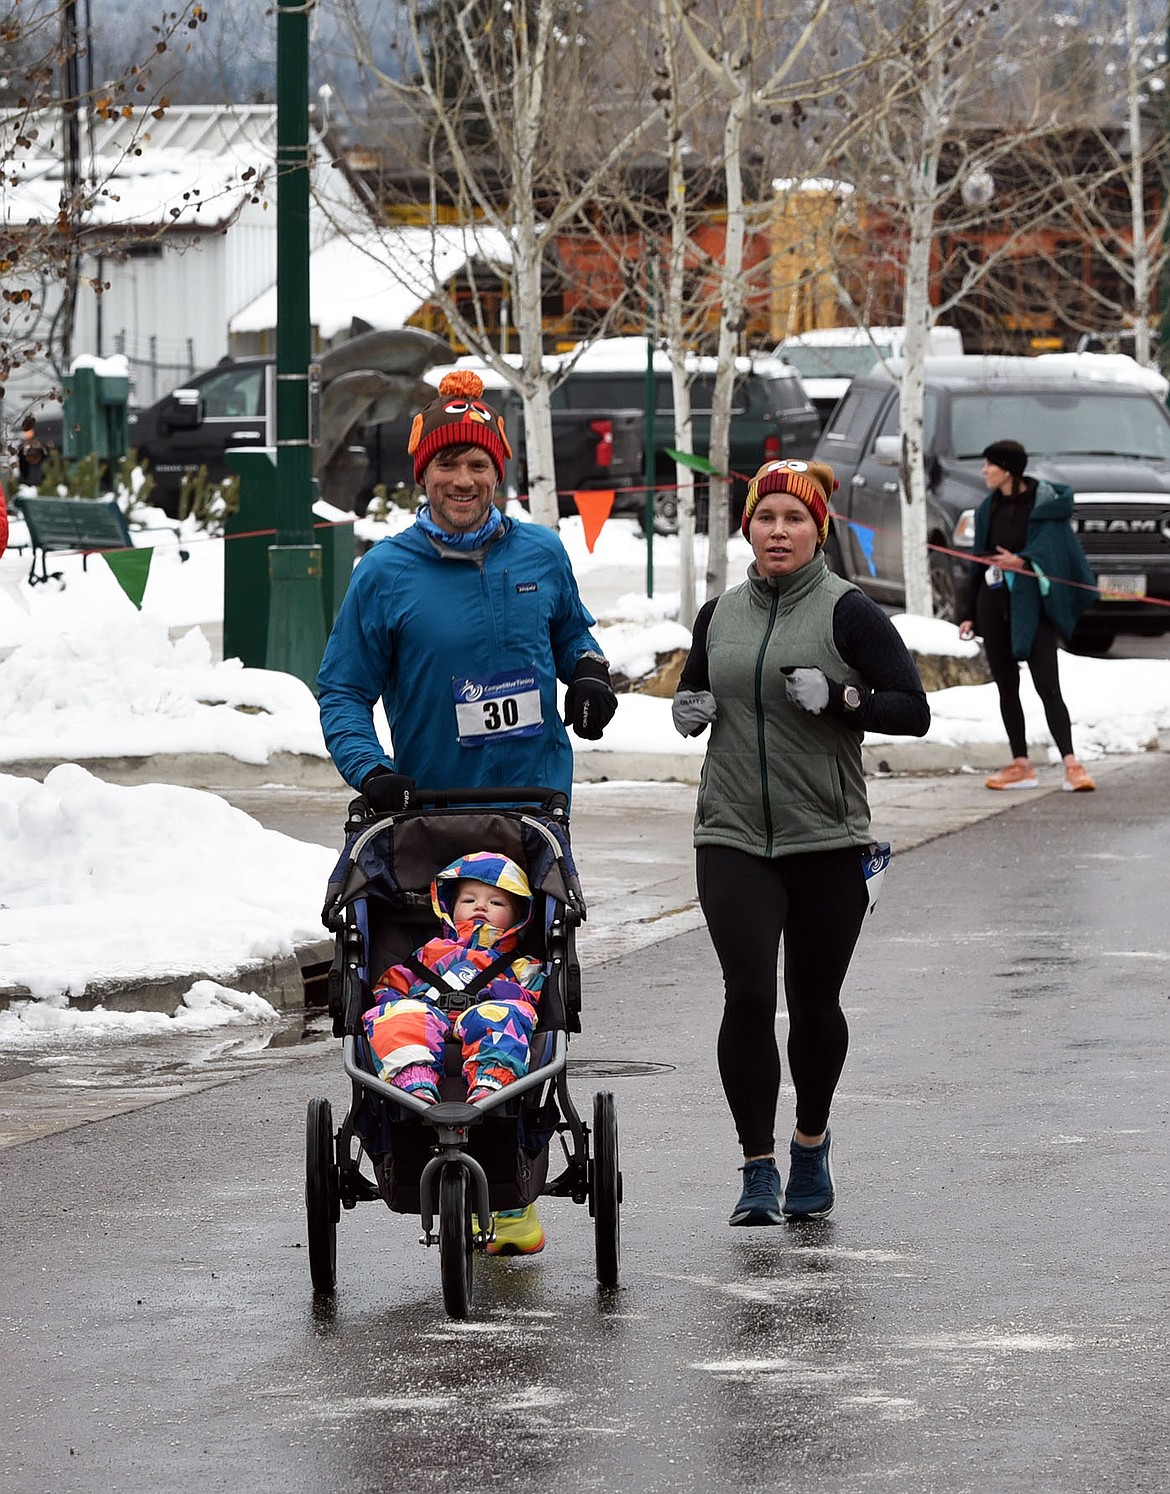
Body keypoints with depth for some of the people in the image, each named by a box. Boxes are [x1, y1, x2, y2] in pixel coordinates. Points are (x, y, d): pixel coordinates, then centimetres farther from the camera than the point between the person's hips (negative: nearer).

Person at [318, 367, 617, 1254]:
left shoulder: (541, 555, 8)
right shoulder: (386, 574, 0)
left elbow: (571, 631, 26)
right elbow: (343, 689, 3)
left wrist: (588, 671, 3)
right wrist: (369, 767, -15)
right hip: (429, 809, -2)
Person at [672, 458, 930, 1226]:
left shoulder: (848, 613, -4)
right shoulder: (719, 616, 9)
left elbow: (913, 710, -6)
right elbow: (695, 684, 26)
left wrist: (837, 699, -21)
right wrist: (689, 709, 3)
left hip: (827, 843, -2)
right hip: (732, 839, 2)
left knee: (815, 1004, 8)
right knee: (748, 996, -11)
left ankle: (811, 1145, 32)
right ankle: (758, 1169, -4)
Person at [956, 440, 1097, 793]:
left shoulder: (1045, 502, -5)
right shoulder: (989, 509, 13)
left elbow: (1050, 549, -13)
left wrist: (1022, 562, -31)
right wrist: (969, 614, 16)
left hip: (1031, 604, -6)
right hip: (993, 602, 6)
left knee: (1047, 686, -13)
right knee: (1006, 686, 7)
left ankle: (1071, 765, -17)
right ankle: (1020, 765, 12)